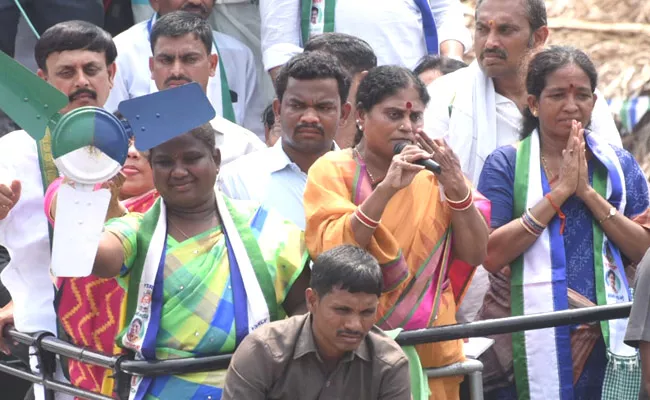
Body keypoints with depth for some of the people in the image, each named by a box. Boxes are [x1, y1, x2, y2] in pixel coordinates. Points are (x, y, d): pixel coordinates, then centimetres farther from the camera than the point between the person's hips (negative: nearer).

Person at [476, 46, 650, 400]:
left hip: (603, 341, 2)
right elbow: (491, 256, -11)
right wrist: (559, 191, -11)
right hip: (528, 344, -2)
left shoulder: (618, 165, 9)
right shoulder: (505, 164, 2)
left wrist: (588, 192, -9)